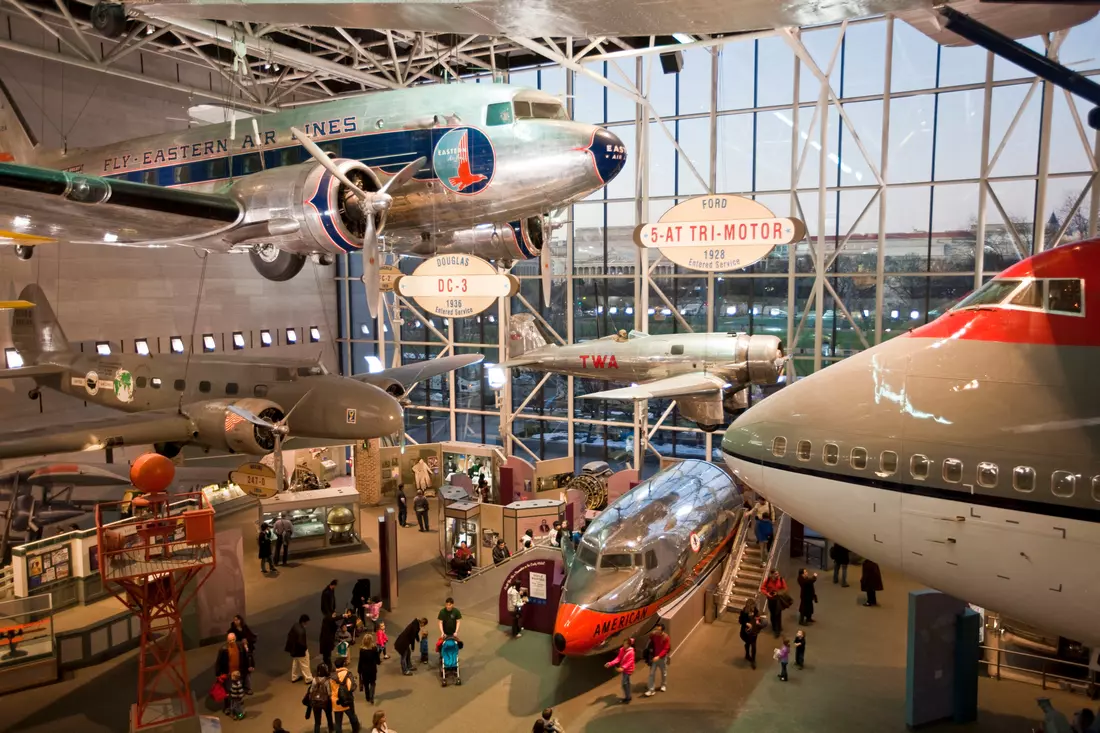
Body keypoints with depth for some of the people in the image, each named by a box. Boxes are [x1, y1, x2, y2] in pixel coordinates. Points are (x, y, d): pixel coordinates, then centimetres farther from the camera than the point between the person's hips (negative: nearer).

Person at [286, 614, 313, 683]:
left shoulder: (295, 626, -7)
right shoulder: (301, 631, -34)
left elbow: (289, 636, 5)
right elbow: (301, 642, -32)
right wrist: (305, 647, -11)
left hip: (294, 649, 9)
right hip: (300, 650, -9)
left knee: (295, 663, 26)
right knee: (305, 665, 9)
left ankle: (294, 677, 42)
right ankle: (308, 679, 23)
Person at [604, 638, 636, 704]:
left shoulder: (631, 652, -23)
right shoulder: (622, 650, -1)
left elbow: (630, 662, -28)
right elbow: (618, 658, -3)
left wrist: (623, 668, -40)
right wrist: (610, 663, -14)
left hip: (628, 669, -8)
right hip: (624, 668, 8)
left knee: (624, 683, -8)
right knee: (627, 682, 19)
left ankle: (627, 698, 5)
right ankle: (628, 697, 31)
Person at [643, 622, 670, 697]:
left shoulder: (666, 637, -21)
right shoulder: (653, 635, -10)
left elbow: (666, 649, -22)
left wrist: (658, 656, -31)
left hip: (662, 658, -2)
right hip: (654, 657, 2)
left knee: (663, 672, 19)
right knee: (651, 673, 0)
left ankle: (663, 685, 43)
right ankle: (650, 690, 3)